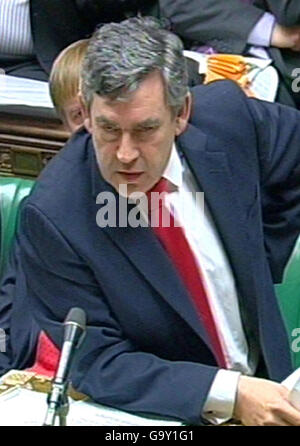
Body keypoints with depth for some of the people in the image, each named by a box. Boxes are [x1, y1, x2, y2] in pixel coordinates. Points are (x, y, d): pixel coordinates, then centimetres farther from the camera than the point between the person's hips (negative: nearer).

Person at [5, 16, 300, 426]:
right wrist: (228, 394, -28)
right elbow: (98, 363, -17)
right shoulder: (52, 218, -20)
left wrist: (262, 264, 6)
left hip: (264, 381, 3)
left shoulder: (226, 114, -10)